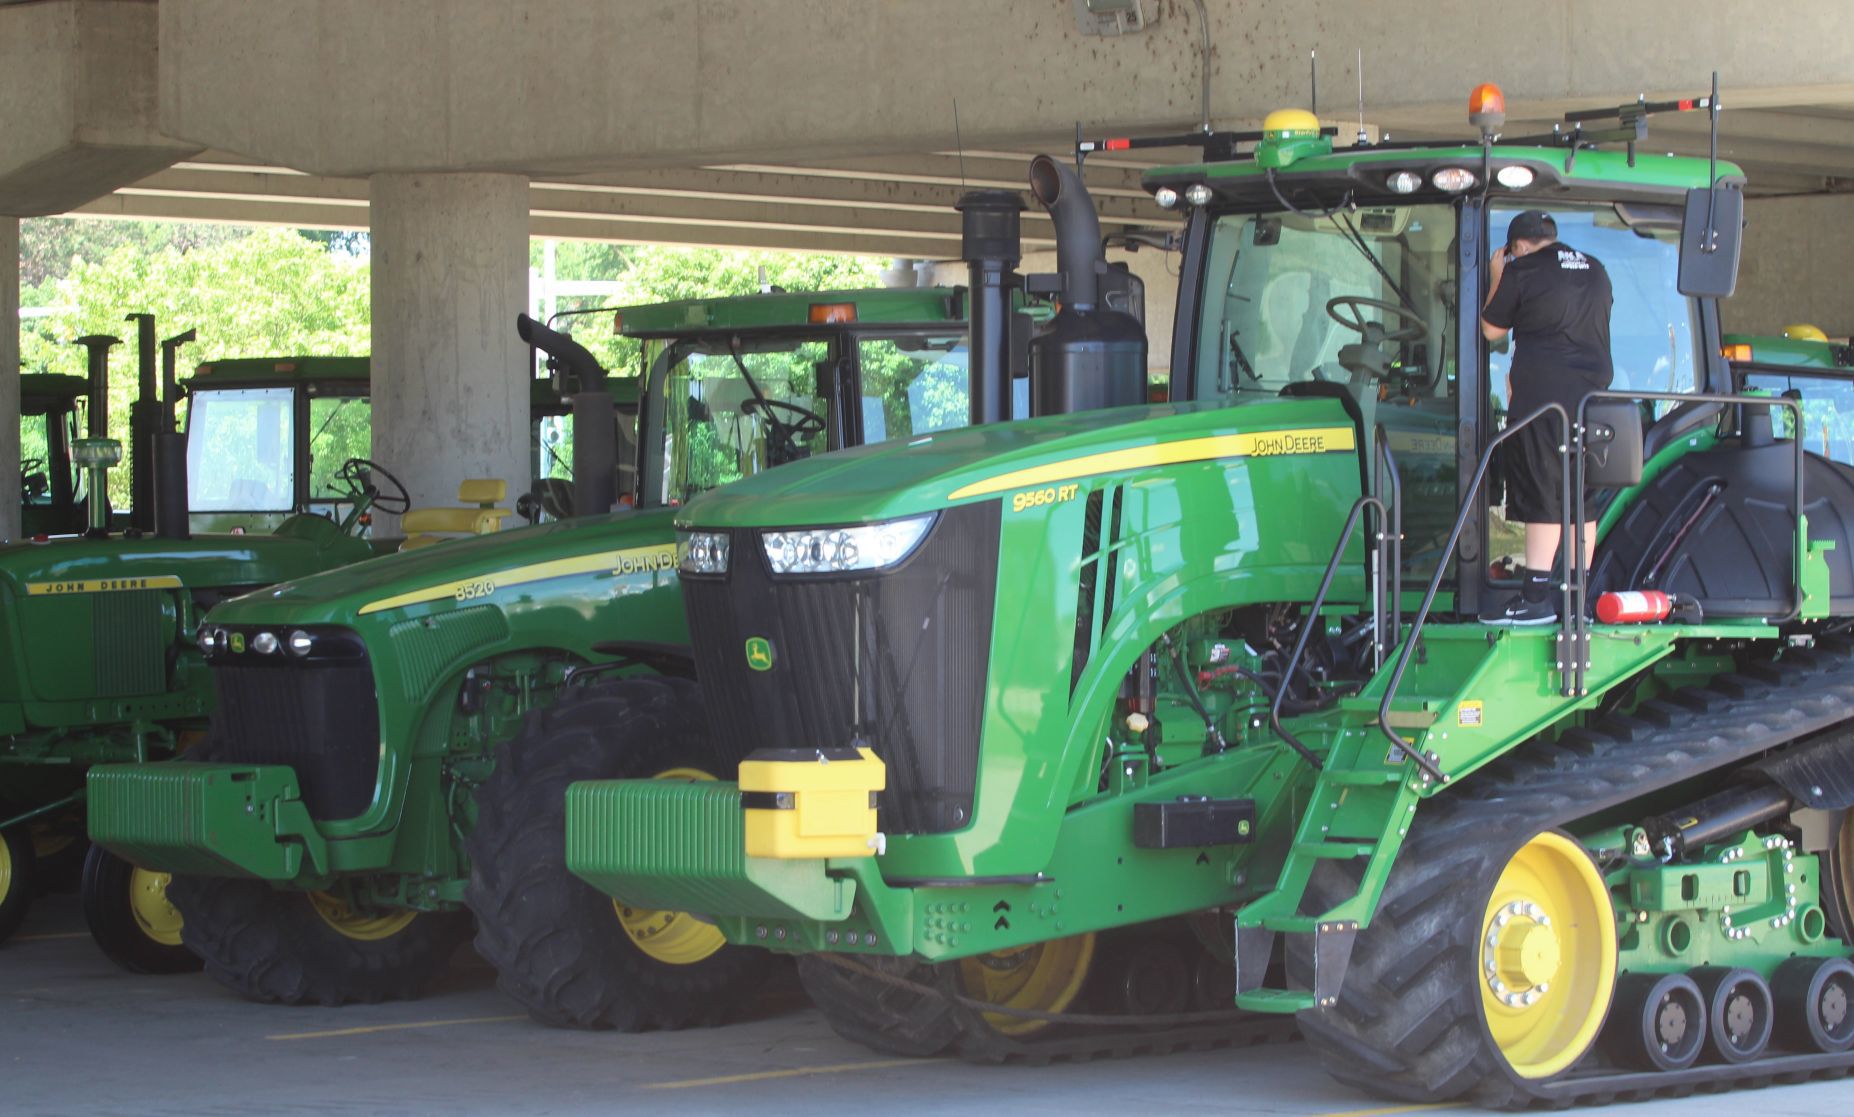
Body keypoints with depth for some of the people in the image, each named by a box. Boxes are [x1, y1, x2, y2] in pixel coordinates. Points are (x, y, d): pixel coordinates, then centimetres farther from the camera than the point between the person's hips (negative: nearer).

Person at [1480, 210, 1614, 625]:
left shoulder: (1523, 270, -5)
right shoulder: (1595, 270, 15)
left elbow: (1492, 329, 4)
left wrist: (1497, 277, 16)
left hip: (1543, 394, -6)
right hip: (1592, 393, 6)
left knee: (1542, 497, -7)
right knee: (1581, 498, 9)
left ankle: (1535, 597, -11)